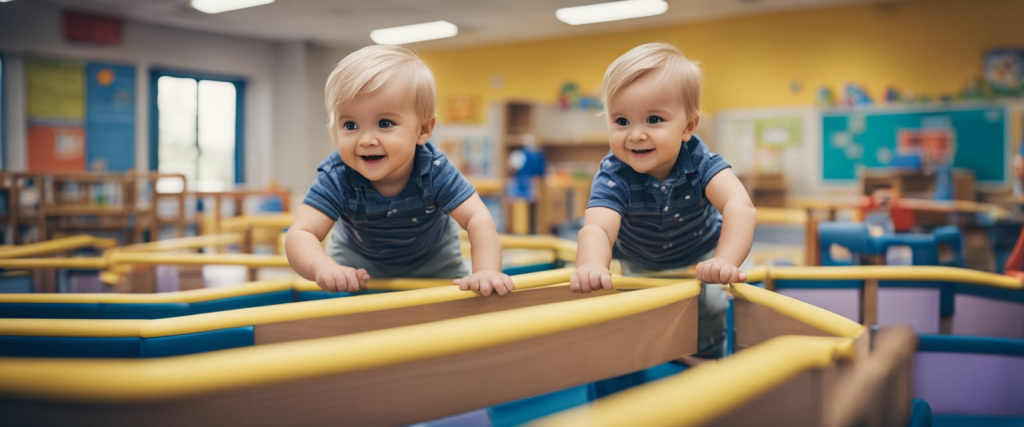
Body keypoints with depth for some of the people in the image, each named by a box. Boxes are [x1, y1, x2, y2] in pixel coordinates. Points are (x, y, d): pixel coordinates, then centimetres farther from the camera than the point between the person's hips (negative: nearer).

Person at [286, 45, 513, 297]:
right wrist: (323, 267, -68)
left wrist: (486, 272, -54)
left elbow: (478, 220, -36)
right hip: (358, 259, 0)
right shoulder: (335, 178, -37)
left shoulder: (435, 171, -36)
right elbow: (300, 234, -44)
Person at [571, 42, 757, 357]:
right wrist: (591, 266, -75)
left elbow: (740, 206, -47)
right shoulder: (613, 176, -34)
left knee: (709, 307, -14)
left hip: (699, 257, 0)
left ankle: (707, 360, 16)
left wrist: (725, 263, -65)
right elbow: (597, 228, -51)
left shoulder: (699, 161, -32)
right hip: (638, 266, 0)